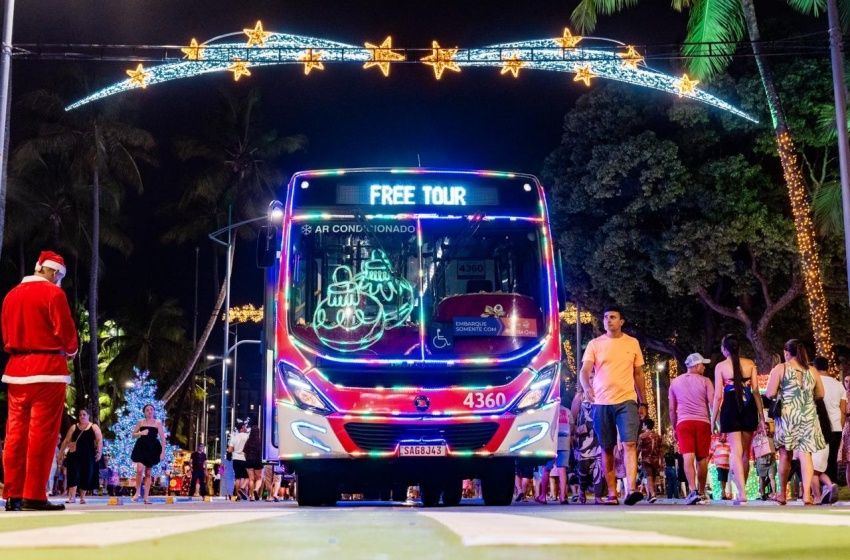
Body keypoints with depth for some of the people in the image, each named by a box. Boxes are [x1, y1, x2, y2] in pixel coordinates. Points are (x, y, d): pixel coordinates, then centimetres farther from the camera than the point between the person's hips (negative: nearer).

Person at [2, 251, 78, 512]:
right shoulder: (53, 293, -6)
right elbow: (65, 330, -9)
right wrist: (70, 351, 9)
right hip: (47, 368, -7)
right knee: (42, 432, -6)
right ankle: (34, 496, -7)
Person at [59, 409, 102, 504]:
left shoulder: (94, 427, 6)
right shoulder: (74, 427, 11)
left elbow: (99, 440, -2)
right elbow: (66, 441, 11)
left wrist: (99, 451, -15)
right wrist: (61, 452, 5)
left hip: (88, 456, 0)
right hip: (75, 455, 1)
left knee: (86, 476, 2)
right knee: (74, 475, -11)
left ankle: (82, 497, 13)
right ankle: (72, 497, -14)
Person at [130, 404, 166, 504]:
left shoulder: (158, 423, 2)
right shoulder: (140, 422, 5)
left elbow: (162, 438, 2)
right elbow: (133, 435, 12)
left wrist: (163, 451, -5)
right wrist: (141, 433, -10)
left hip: (152, 449, 0)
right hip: (141, 447, 0)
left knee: (148, 473, 5)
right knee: (139, 470, -18)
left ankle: (146, 496, 9)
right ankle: (138, 492, -1)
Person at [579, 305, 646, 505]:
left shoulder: (633, 343, 9)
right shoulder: (594, 344, 5)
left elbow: (639, 374, 14)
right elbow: (585, 370, -4)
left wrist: (642, 402, 12)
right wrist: (586, 387, -25)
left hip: (626, 401, -1)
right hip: (601, 402, 1)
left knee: (629, 444, -15)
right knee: (607, 449, 6)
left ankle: (631, 489, -23)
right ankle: (612, 494, 12)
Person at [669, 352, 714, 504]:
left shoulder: (675, 382, 15)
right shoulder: (705, 381, 6)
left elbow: (672, 409, 14)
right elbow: (712, 404, -3)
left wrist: (674, 429, 20)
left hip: (683, 422, 1)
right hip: (702, 422, -1)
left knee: (688, 457, -11)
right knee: (702, 458, 9)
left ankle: (693, 491, -26)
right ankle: (701, 491, 16)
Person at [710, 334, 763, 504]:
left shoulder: (720, 367, 0)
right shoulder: (750, 364, 6)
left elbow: (718, 395, -3)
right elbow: (756, 391, 3)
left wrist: (713, 419, 2)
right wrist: (761, 416, 6)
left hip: (730, 408, -3)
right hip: (749, 408, 3)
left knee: (736, 452, -5)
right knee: (745, 453, 14)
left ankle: (742, 494, -16)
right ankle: (741, 492, 19)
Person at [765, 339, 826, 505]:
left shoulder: (780, 369, -2)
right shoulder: (812, 371, 8)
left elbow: (770, 393, -8)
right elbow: (820, 394, 16)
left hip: (787, 415, -2)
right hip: (808, 416, 2)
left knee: (786, 454, 10)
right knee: (805, 454, -2)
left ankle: (782, 493, 18)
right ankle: (807, 494, -12)